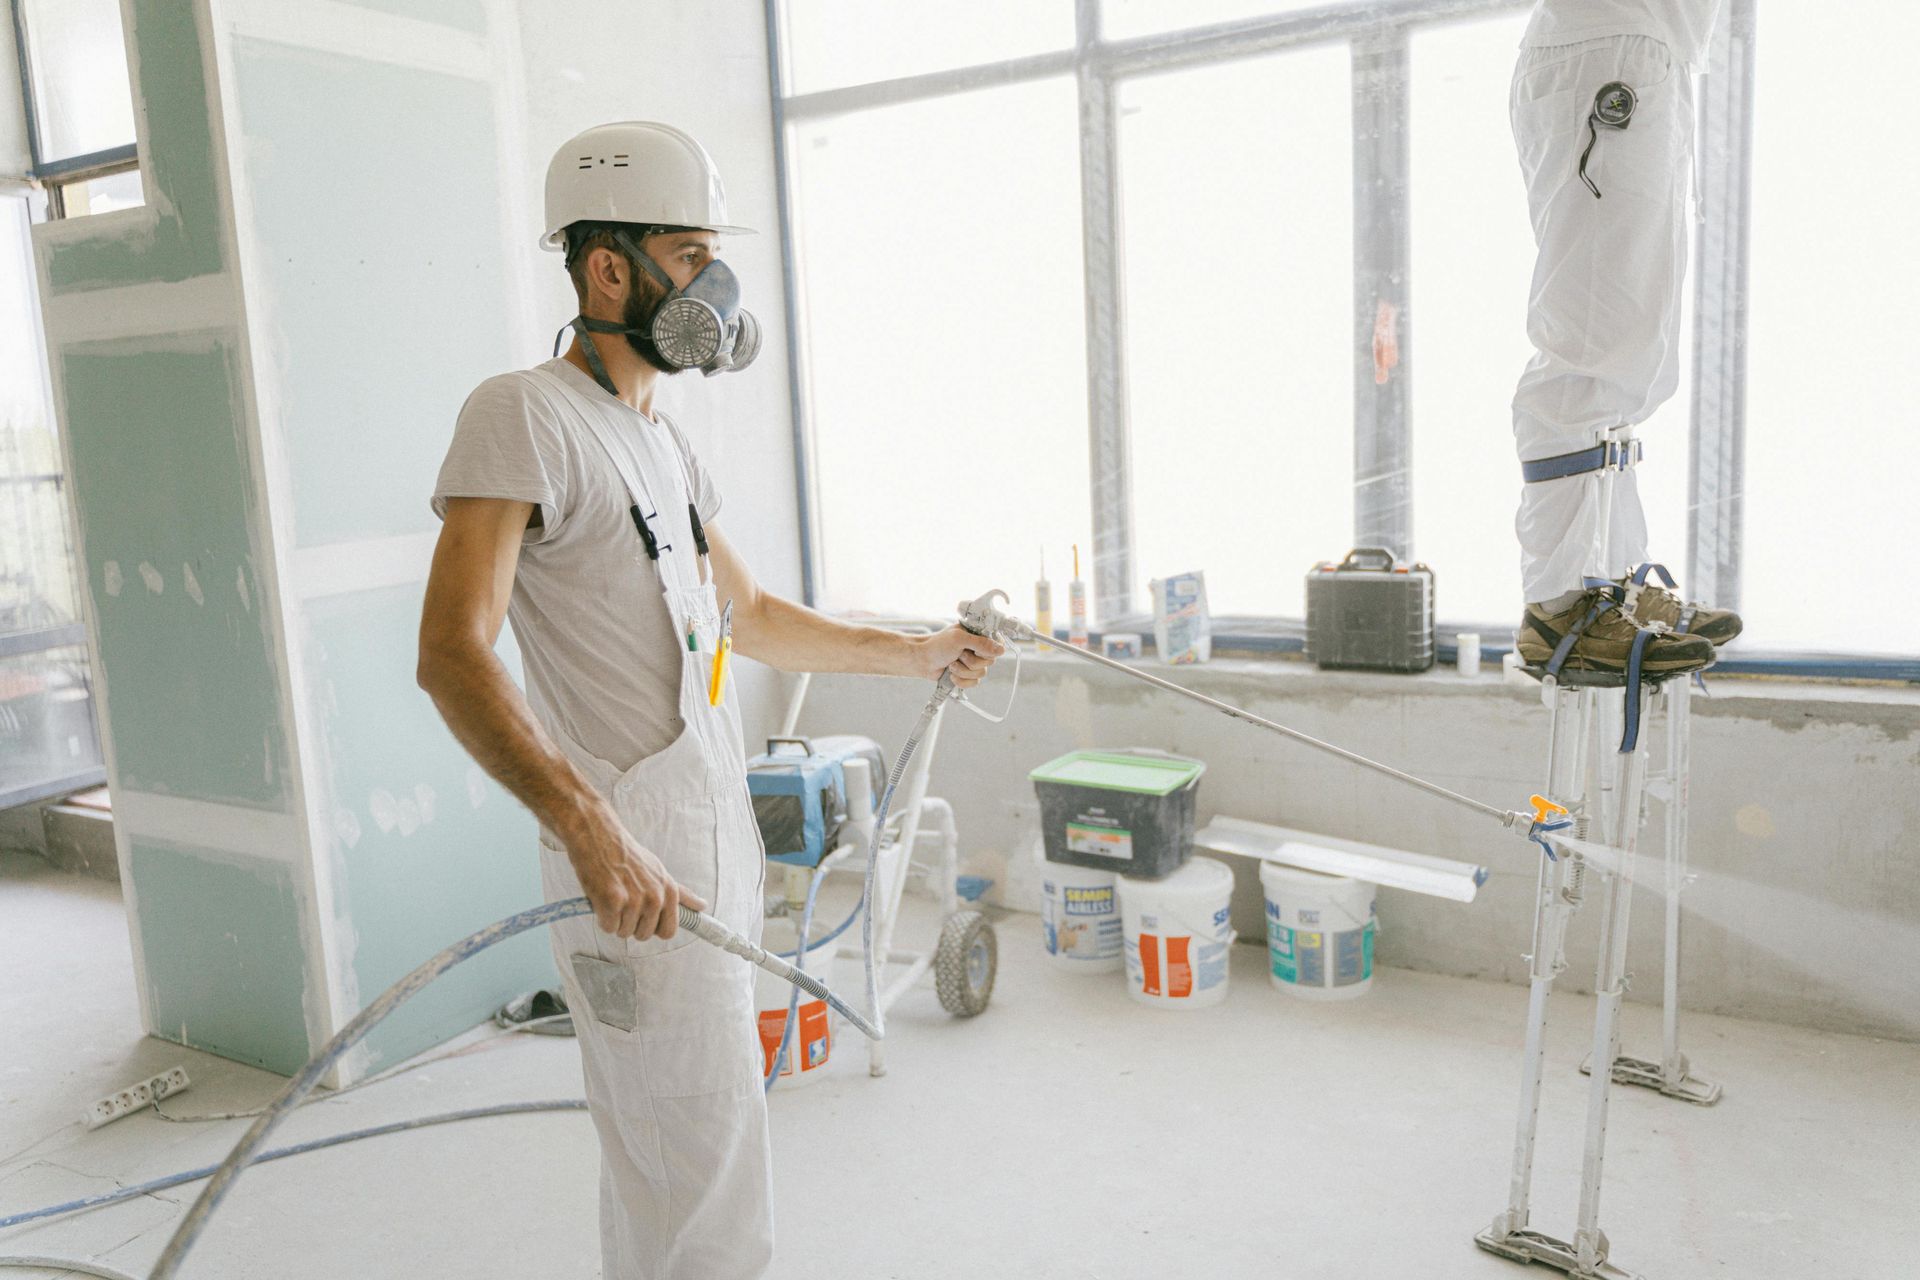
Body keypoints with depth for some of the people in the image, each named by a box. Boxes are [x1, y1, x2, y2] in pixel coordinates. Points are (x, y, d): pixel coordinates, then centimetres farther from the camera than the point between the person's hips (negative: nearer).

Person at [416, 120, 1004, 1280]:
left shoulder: (663, 439, 17)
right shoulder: (523, 415, -12)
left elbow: (750, 614, 26)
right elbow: (453, 656, -23)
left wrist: (918, 654, 25)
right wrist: (589, 830, -35)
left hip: (715, 842, 9)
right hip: (635, 867, -9)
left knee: (660, 1181, 21)